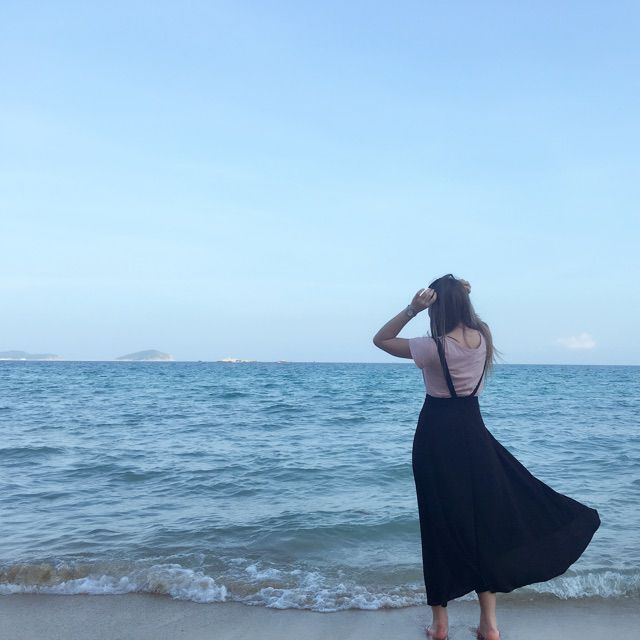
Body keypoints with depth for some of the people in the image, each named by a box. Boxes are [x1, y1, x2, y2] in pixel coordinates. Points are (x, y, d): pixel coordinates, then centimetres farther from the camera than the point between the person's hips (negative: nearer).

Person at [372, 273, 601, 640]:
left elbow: (380, 340, -6)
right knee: (485, 518, 11)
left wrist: (412, 309, -16)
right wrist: (461, 296, 5)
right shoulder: (483, 337, -2)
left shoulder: (433, 347, -17)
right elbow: (468, 320, 23)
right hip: (473, 431, 4)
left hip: (437, 435, -4)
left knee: (441, 524, 6)